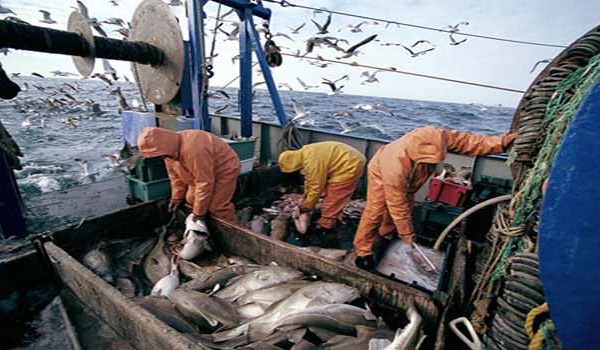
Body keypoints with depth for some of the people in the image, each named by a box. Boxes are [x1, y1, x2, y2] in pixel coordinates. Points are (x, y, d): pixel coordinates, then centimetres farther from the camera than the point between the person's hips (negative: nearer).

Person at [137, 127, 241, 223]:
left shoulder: (192, 150, -38)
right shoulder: (171, 147, -9)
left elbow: (204, 183, -31)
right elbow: (175, 175, 6)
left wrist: (199, 212, -21)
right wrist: (177, 197, 9)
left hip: (225, 169, -9)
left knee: (216, 207, -16)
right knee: (191, 200, 7)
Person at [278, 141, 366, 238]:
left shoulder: (311, 161, -25)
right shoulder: (304, 155, 7)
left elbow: (316, 187, -18)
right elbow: (309, 180, 15)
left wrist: (306, 207, -5)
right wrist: (305, 202, 17)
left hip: (350, 166, -10)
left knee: (332, 199, -3)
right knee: (330, 195, 19)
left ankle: (325, 226, 11)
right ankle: (327, 222, 31)